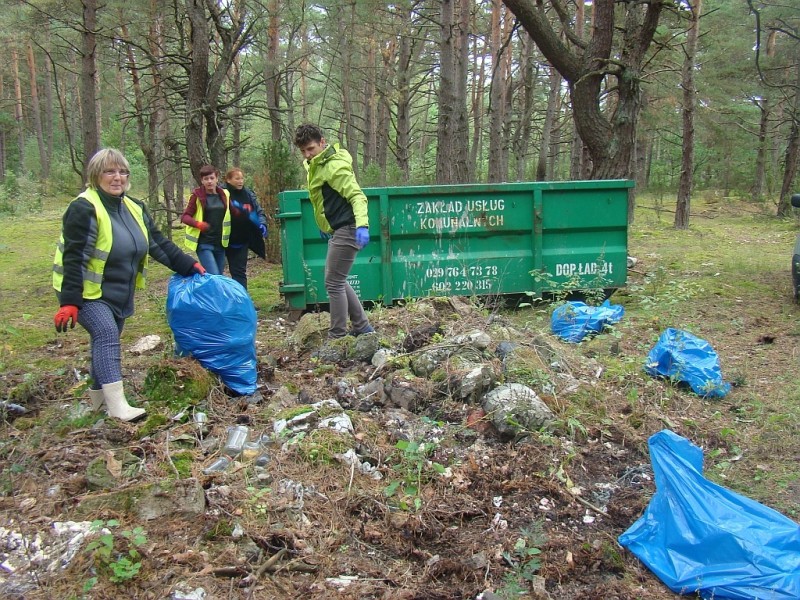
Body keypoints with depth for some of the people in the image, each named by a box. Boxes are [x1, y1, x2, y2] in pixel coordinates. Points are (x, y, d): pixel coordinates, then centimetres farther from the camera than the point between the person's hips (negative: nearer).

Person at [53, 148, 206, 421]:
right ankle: (117, 405, -24)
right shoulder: (84, 209, -19)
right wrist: (69, 302, -28)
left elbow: (158, 243, 8)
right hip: (87, 291, -7)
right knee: (107, 334, -22)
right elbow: (74, 258, -23)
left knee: (106, 339, 15)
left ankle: (98, 396, 32)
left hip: (118, 293, 8)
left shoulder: (134, 208, 5)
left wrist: (190, 265, 2)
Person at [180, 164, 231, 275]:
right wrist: (198, 224, -23)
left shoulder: (224, 195, 6)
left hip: (220, 243, 5)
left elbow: (231, 214, 15)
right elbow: (185, 216, -4)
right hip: (204, 244, -5)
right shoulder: (197, 195, -4)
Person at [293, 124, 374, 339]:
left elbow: (357, 195, -24)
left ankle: (338, 336, 2)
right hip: (337, 230, 10)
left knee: (334, 283, -6)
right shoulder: (315, 165, 13)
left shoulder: (335, 166, -17)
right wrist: (324, 225, 28)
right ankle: (362, 327, 22)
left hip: (347, 230, -10)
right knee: (337, 281, 15)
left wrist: (362, 224, -38)